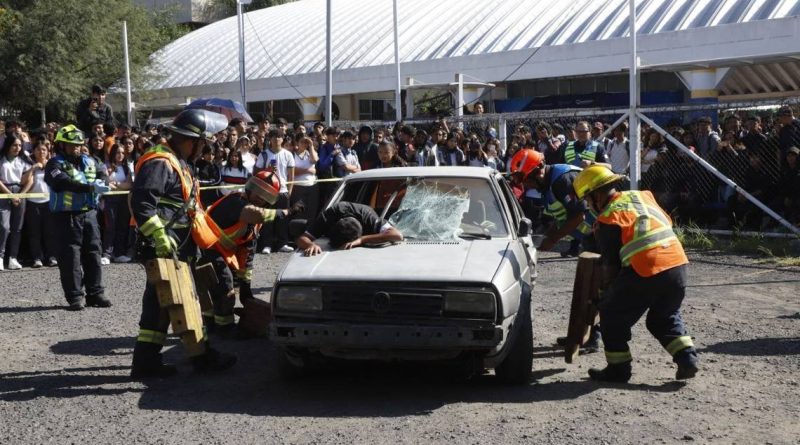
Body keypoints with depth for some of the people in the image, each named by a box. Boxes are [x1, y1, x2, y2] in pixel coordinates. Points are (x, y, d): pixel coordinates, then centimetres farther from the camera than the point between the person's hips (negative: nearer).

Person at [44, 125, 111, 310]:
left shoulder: (89, 161, 14)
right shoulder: (55, 164, -6)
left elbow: (102, 173, 14)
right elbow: (66, 183, -22)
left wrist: (100, 182, -10)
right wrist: (90, 187, -32)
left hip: (89, 213, 5)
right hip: (67, 216, -5)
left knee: (93, 254, 8)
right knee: (70, 257, -3)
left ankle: (95, 293, 16)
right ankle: (75, 297, 2)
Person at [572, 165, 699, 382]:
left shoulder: (607, 220, -1)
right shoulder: (643, 196, 17)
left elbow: (610, 265, 1)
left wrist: (606, 290, 18)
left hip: (645, 273, -7)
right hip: (678, 265, 7)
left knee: (613, 315, 14)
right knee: (665, 317, 28)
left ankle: (618, 368, 18)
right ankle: (687, 358, 13)